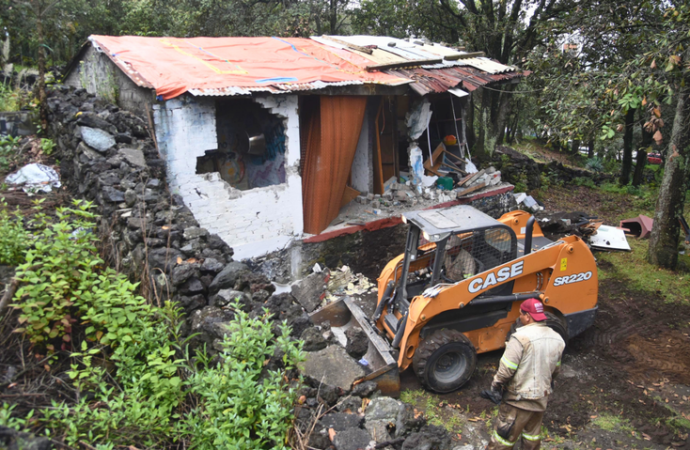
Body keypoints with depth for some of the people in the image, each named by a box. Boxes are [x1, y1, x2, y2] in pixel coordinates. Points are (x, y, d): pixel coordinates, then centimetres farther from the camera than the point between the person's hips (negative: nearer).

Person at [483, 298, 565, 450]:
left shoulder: (521, 337, -23)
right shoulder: (556, 339, 0)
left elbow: (506, 369, -22)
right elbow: (555, 369, 13)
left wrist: (496, 386, -7)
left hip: (519, 399, -7)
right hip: (542, 397, 7)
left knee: (503, 436, 5)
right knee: (532, 435, 24)